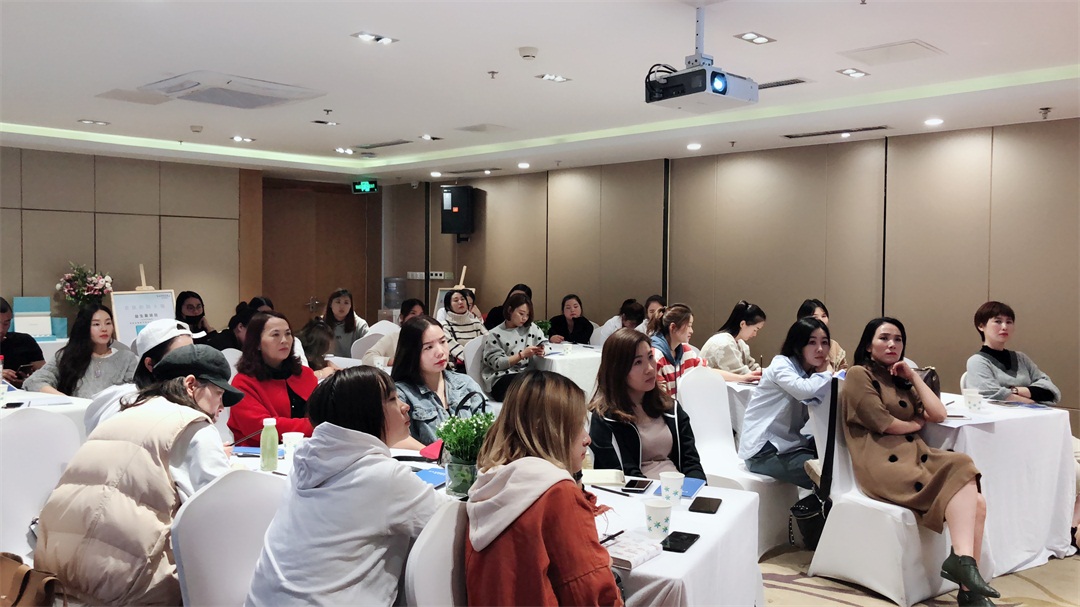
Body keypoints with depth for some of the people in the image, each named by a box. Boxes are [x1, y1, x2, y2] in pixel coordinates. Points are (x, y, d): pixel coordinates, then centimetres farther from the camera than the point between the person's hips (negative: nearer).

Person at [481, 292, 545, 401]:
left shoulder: (531, 328, 14)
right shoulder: (495, 335, 1)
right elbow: (496, 364, -6)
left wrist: (541, 351, -7)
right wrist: (522, 355, -16)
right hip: (501, 379, -5)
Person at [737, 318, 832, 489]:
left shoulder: (813, 373, 12)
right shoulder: (781, 364, -12)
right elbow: (804, 390, -32)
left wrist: (826, 374, -7)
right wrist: (827, 373, -15)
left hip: (789, 444, 8)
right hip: (764, 449, -8)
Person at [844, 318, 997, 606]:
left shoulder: (900, 380, 27)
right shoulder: (859, 375, 3)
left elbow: (938, 414, 13)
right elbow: (884, 424, -7)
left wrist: (912, 375, 12)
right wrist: (917, 423, 11)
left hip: (915, 454, 7)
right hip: (882, 462, -7)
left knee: (976, 502, -20)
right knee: (961, 477, -30)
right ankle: (962, 558, -39)